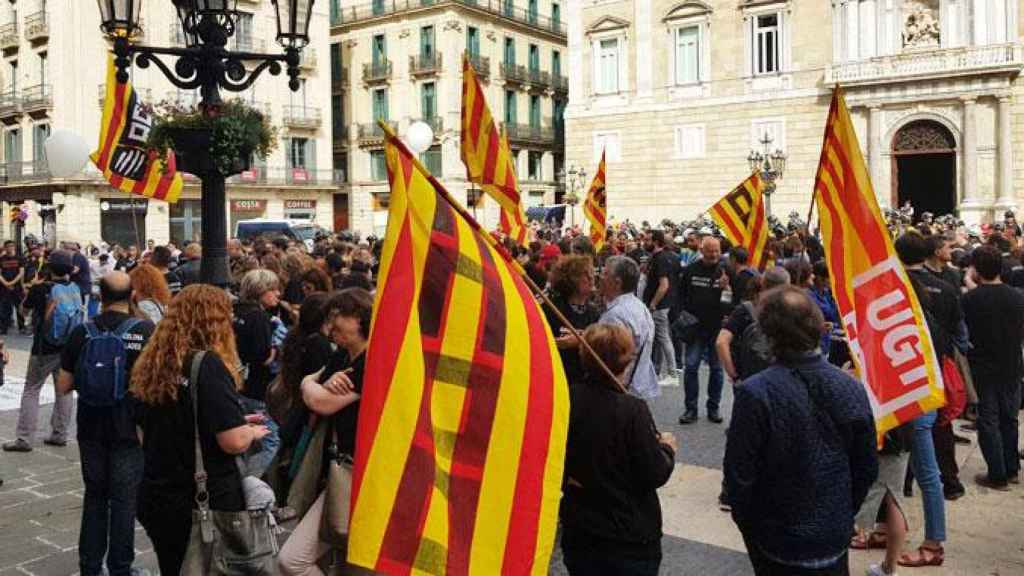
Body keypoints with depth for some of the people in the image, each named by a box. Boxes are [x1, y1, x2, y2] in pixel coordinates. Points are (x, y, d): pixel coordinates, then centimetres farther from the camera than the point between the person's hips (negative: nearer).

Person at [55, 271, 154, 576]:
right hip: (129, 428, -2)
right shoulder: (146, 331, -12)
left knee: (94, 495, 17)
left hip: (91, 428, 3)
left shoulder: (82, 332, -5)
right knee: (124, 499, 7)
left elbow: (63, 386, 0)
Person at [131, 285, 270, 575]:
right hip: (206, 502, -6)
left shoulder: (153, 364, 3)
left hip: (157, 498, 7)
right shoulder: (208, 365, -19)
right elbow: (235, 442, -23)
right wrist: (252, 431, -1)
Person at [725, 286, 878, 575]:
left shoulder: (754, 393, -24)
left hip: (778, 540, -3)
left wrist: (745, 521, 1)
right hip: (835, 535, 3)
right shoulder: (852, 388, -10)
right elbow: (867, 468, 0)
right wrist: (844, 515, 15)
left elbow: (739, 473, -17)